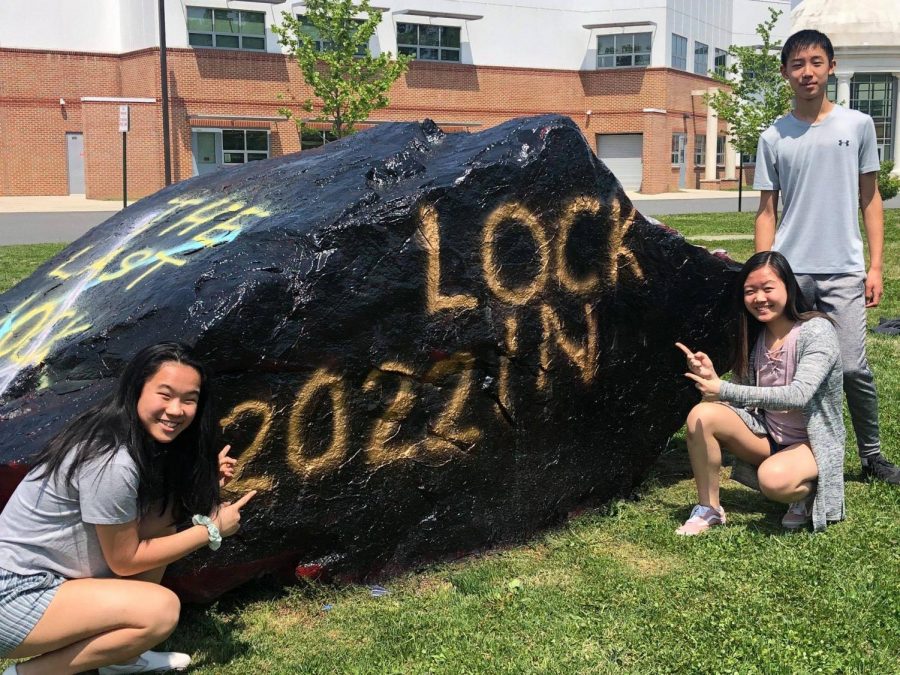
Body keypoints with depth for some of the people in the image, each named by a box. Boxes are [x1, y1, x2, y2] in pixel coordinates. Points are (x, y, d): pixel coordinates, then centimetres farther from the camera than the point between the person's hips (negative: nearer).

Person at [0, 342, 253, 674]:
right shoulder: (112, 461, -26)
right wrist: (212, 529, -9)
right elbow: (125, 560, -15)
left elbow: (160, 517, 12)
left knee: (162, 523, 4)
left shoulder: (140, 436, 2)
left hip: (52, 574, 10)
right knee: (162, 609, -20)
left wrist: (205, 479, -4)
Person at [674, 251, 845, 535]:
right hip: (768, 435, 6)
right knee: (702, 415, -18)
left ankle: (809, 491, -1)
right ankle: (708, 509, -6)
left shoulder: (817, 331, -17)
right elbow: (744, 397, 0)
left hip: (813, 443, -6)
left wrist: (724, 389, -34)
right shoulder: (755, 335, 1)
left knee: (774, 479, -38)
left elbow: (798, 395, -31)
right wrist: (710, 377, -21)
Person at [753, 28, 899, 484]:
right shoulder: (773, 138, 6)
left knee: (852, 367, -5)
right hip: (789, 271, 1)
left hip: (844, 271, -1)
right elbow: (767, 210, 8)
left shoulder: (857, 125, 6)